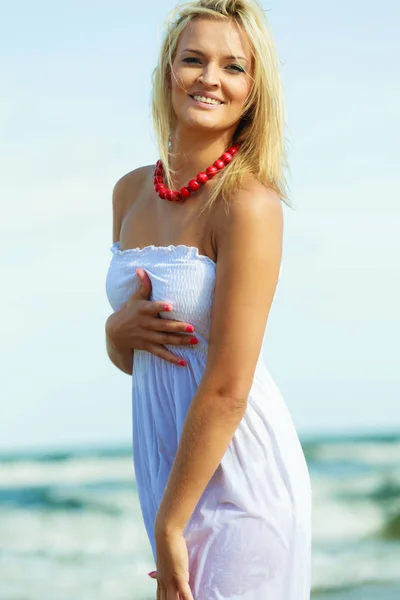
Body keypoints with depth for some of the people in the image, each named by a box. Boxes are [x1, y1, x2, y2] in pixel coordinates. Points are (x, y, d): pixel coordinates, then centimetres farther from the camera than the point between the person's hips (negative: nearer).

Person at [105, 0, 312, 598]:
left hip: (238, 476, -7)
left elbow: (228, 390, -18)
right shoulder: (131, 192, 6)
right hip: (166, 466, 7)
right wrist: (120, 329, -7)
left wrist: (169, 526, -14)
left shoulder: (250, 202, -16)